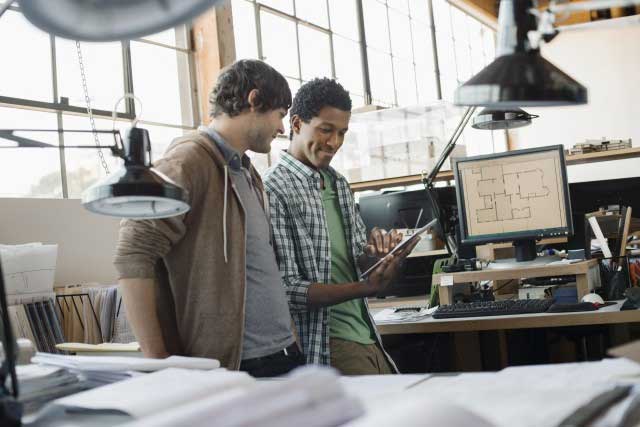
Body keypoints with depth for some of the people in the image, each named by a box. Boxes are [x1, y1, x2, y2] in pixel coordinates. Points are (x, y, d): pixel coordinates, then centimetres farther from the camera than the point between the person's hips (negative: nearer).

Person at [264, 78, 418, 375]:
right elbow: (287, 291, -16)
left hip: (366, 336, 8)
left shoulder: (339, 184, 14)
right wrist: (364, 288, -24)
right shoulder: (275, 190, -13)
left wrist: (373, 254, -5)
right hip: (327, 347, -8)